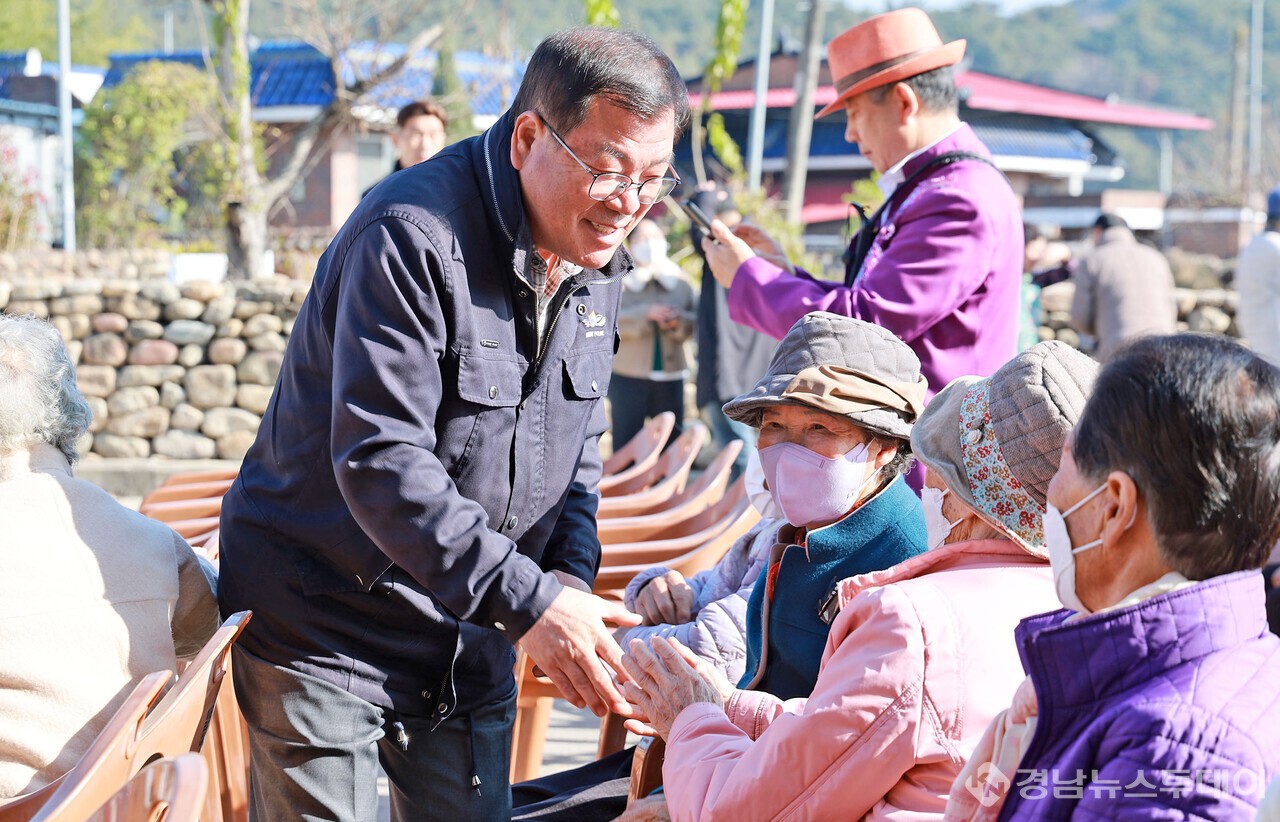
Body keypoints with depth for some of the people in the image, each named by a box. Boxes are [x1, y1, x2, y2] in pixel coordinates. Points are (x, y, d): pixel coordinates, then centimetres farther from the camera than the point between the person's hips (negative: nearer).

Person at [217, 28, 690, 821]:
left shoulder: (597, 260, 3)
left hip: (469, 633, 7)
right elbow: (379, 461, -29)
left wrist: (570, 575, -6)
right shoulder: (411, 237, -23)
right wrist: (527, 602, -31)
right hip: (324, 627, -7)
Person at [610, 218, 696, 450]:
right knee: (626, 444, -2)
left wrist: (678, 320, -15)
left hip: (670, 375, 3)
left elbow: (692, 323, 7)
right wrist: (646, 313, -24)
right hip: (628, 377, -3)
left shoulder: (678, 280, 12)